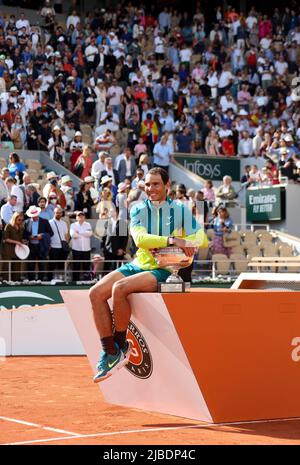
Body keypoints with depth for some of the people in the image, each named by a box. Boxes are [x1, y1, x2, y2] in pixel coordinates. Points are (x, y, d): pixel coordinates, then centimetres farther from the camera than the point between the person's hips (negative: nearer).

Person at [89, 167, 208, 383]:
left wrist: (183, 244, -18)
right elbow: (140, 239, -12)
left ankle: (121, 346, -13)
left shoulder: (180, 210, 3)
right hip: (137, 266, 5)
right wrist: (171, 240, -25)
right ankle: (110, 353, -14)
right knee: (96, 293, -17)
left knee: (119, 288, -31)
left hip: (163, 270, -4)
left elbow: (202, 239, 0)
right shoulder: (138, 209, 6)